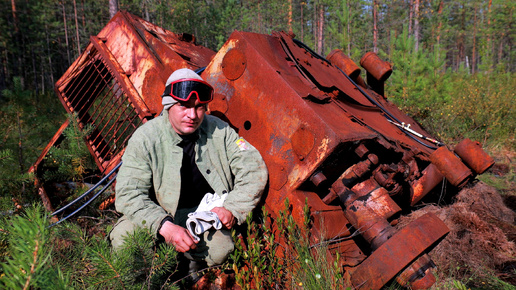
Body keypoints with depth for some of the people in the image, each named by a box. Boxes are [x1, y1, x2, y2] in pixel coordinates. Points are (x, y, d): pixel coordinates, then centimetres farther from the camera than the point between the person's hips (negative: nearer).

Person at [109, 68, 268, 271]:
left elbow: (253, 168, -5)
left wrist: (233, 209, -19)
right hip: (159, 215, -1)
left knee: (219, 252, -28)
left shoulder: (219, 131, -9)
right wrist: (166, 227, -34)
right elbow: (129, 195, -21)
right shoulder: (145, 138, -16)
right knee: (123, 241, -28)